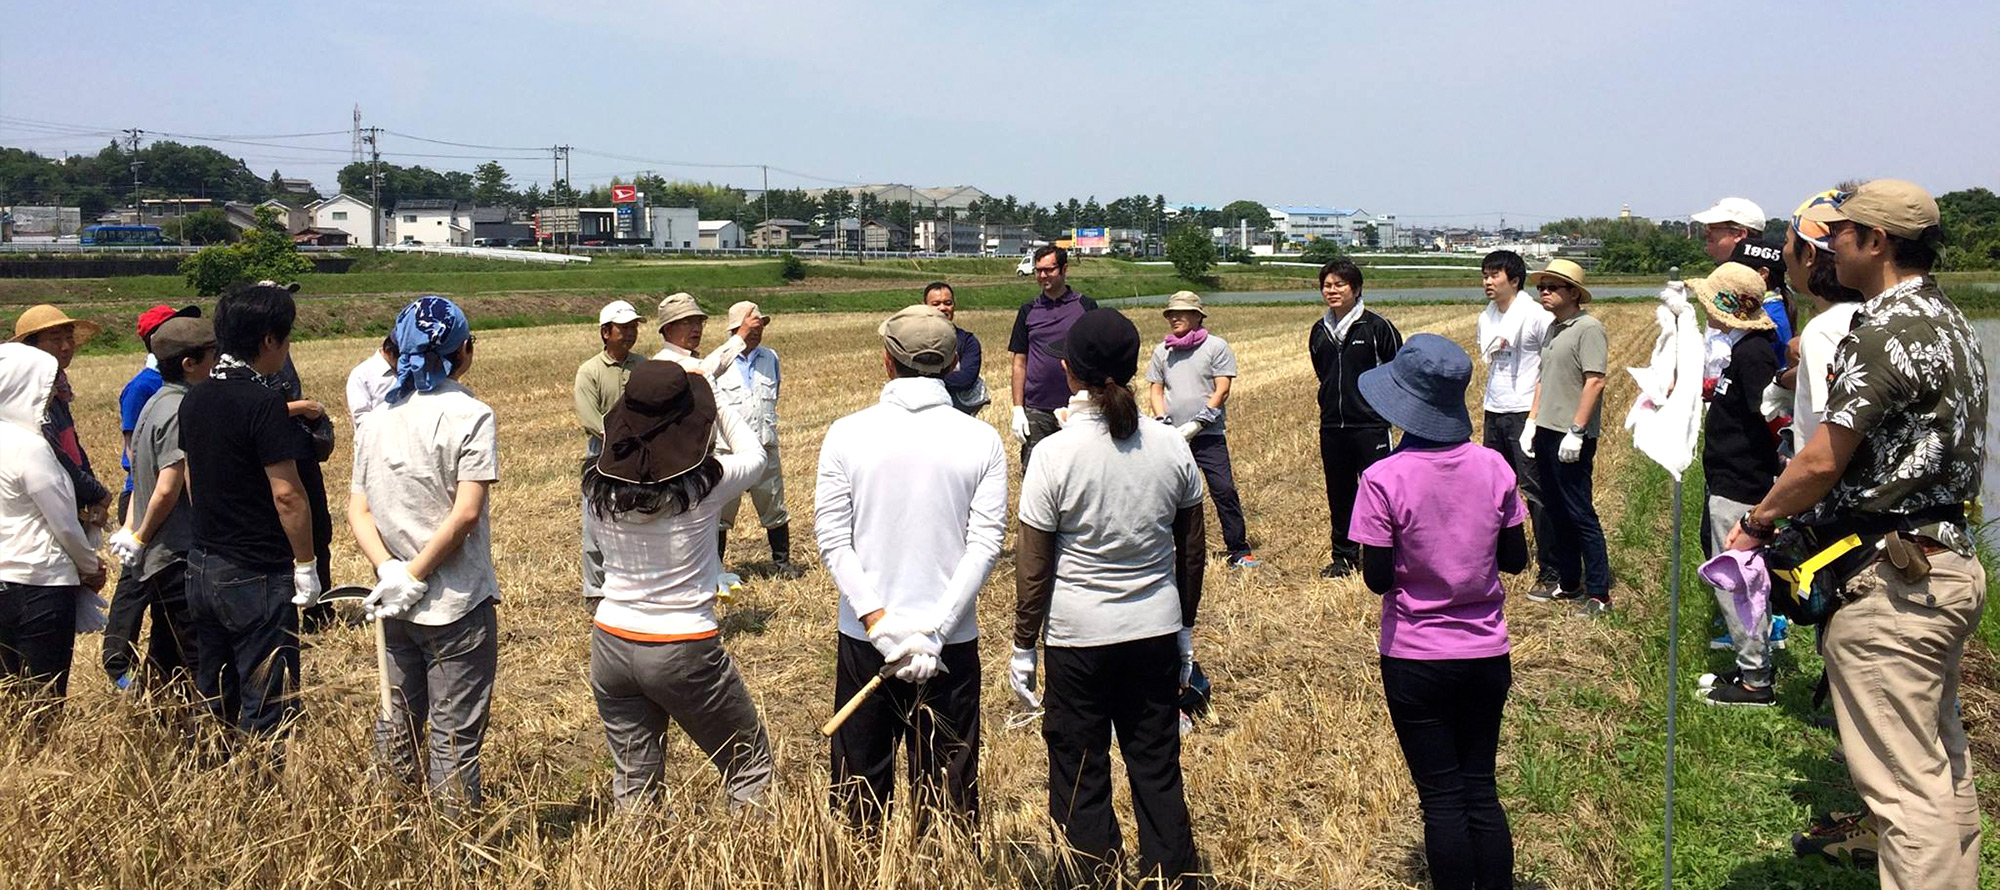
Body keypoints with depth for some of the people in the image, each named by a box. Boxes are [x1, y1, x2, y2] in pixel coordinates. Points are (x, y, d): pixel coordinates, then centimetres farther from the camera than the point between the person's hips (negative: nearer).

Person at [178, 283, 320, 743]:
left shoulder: (195, 399, 7)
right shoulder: (264, 402, -18)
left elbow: (192, 479, 16)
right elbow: (287, 494, -20)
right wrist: (306, 564, -12)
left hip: (203, 567, 8)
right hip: (257, 577, -8)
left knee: (212, 700, 18)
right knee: (265, 708, 1)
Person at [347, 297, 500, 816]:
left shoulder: (377, 421, 6)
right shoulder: (470, 415, -12)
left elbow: (358, 512, 1)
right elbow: (465, 514, -20)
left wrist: (391, 570, -9)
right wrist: (415, 576, -13)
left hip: (395, 606, 6)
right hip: (458, 605, -5)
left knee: (397, 725, 19)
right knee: (455, 739, 4)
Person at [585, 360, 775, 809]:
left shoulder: (597, 486, -8)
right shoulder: (704, 482, -17)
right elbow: (754, 456, 4)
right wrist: (719, 411, 15)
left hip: (612, 647, 4)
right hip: (685, 651, -4)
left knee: (633, 786, 17)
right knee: (749, 770, 14)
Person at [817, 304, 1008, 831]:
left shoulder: (846, 435, -5)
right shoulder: (982, 441, -5)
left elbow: (831, 539, -9)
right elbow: (985, 545, -11)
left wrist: (881, 624, -11)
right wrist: (933, 629, -13)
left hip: (864, 636, 0)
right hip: (953, 642, 0)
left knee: (860, 786, 16)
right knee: (950, 788, 10)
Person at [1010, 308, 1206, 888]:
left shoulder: (1055, 454, -14)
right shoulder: (1171, 448, -3)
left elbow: (1033, 566, -10)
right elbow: (1192, 551, 6)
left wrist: (1023, 648, 1)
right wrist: (1185, 627, 19)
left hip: (1078, 639, -4)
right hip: (1157, 633, 4)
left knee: (1081, 780, 10)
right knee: (1159, 773, 15)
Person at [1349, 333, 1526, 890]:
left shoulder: (1384, 480, -18)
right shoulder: (1494, 467, -5)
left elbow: (1377, 579, -14)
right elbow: (1515, 558, 3)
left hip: (1416, 661, -4)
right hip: (1487, 656, 4)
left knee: (1442, 799, 7)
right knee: (1482, 792, 15)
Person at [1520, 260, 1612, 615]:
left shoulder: (1588, 328, -11)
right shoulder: (1552, 328, 16)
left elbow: (1594, 381, -18)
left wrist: (1576, 431, -21)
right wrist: (1531, 422, 17)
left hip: (1572, 438, -9)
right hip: (1546, 432, 9)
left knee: (1580, 515, -5)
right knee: (1555, 512, 14)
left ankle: (1599, 593, 2)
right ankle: (1568, 584, 25)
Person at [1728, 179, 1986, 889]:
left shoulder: (1886, 331, -17)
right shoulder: (1951, 322, 14)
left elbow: (1822, 462, -18)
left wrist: (1756, 521, -1)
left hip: (1889, 585, -10)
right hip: (1951, 566, 10)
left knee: (1904, 786, -6)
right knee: (1943, 769, 19)